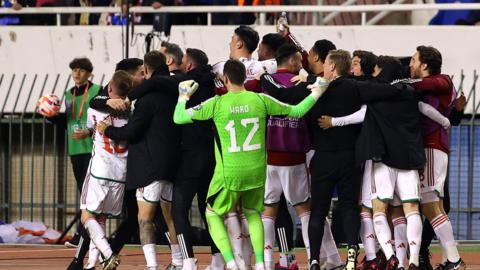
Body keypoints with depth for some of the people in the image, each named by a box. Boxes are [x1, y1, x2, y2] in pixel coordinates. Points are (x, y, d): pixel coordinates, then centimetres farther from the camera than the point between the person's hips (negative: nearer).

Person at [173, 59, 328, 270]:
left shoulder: (217, 104, -10)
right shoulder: (260, 100, -3)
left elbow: (179, 118, -4)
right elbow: (296, 112, 7)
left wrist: (184, 95, 14)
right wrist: (316, 94, 21)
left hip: (229, 173, -3)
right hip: (257, 171, 3)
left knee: (213, 215, 15)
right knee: (252, 213, 25)